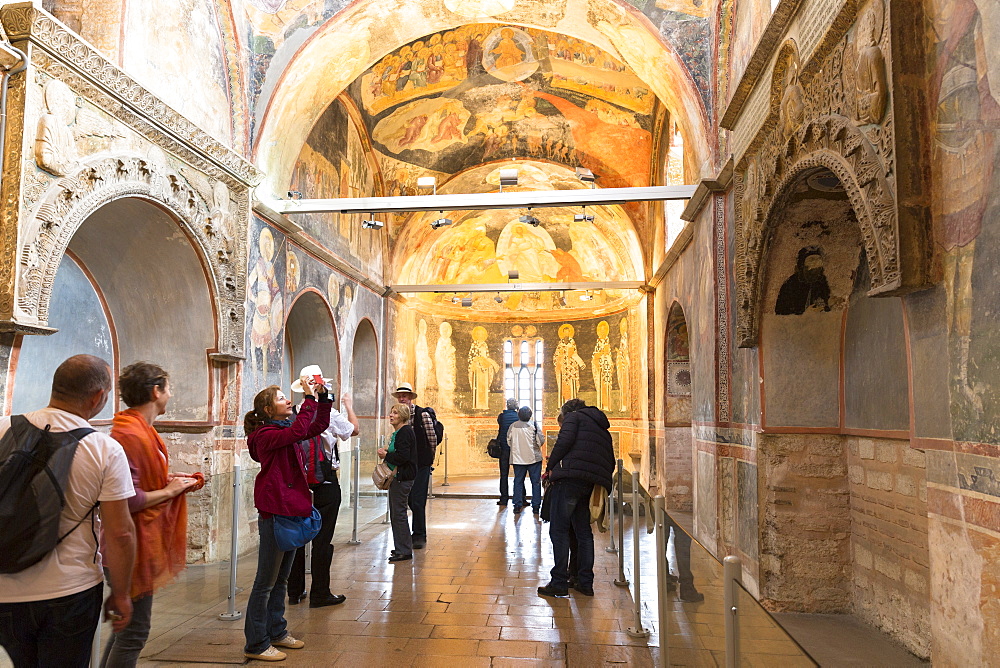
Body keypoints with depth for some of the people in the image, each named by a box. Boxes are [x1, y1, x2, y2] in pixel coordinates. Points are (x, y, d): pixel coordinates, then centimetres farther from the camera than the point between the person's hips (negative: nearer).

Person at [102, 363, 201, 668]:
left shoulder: (140, 431, 11)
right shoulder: (130, 435, -21)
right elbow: (127, 501, -27)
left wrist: (169, 480, 6)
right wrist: (169, 491, -15)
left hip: (142, 544, 10)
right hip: (134, 548, -10)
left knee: (127, 627, 21)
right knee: (133, 632, 1)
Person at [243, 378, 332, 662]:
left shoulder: (285, 430, 12)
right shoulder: (265, 434, -14)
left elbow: (318, 426, 13)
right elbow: (299, 430, -30)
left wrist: (323, 397, 1)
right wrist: (310, 398, -25)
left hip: (291, 511, 9)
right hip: (274, 513, -9)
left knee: (281, 578, 18)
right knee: (266, 581, 0)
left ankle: (276, 632, 31)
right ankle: (256, 644, 11)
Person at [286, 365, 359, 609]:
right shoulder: (329, 414, -12)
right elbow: (354, 430, 3)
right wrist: (348, 406, 17)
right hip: (325, 482, -5)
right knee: (322, 538, 2)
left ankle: (295, 591, 22)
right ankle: (320, 594, 8)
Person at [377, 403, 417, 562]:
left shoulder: (405, 432, -15)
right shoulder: (397, 432, 17)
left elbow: (403, 456, -23)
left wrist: (386, 455, -11)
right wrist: (386, 453, 4)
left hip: (402, 477, -11)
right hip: (396, 477, 11)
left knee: (398, 513, -6)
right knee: (395, 514, 15)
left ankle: (404, 551, 1)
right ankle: (401, 548, 25)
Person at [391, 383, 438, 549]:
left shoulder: (422, 414, -9)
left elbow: (433, 438, -5)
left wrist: (430, 458, 2)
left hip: (421, 463, -6)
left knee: (417, 500, -8)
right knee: (410, 500, 10)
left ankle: (419, 536, 4)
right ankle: (419, 534, 23)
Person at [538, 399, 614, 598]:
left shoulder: (574, 417, 8)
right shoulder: (603, 430, 28)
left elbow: (565, 440, -11)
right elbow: (610, 463, 21)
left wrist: (551, 466, -4)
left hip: (570, 478, -7)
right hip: (591, 484, 7)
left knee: (559, 530, -2)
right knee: (583, 531, 16)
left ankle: (559, 583, -2)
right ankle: (585, 583, 19)